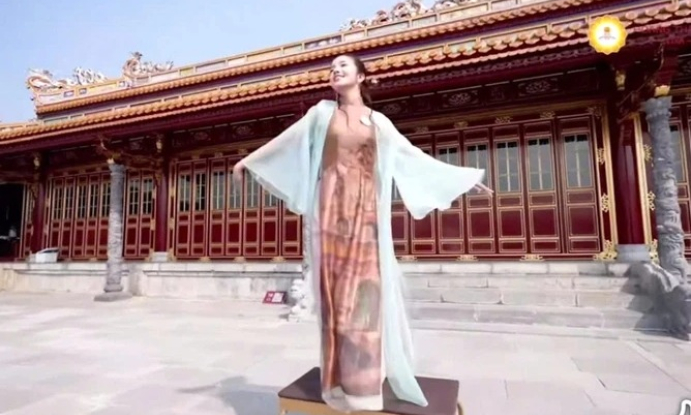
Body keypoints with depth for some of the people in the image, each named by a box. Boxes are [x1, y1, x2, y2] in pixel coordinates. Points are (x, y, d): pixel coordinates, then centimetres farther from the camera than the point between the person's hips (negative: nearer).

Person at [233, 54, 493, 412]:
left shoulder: (379, 122, 13)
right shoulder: (322, 112, 12)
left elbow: (414, 156, 17)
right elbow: (287, 141, 18)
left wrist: (465, 177, 18)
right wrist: (249, 160, 23)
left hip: (365, 211, 1)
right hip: (331, 209, 0)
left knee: (364, 290, -1)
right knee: (335, 289, -1)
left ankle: (361, 377, 12)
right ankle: (340, 377, 10)